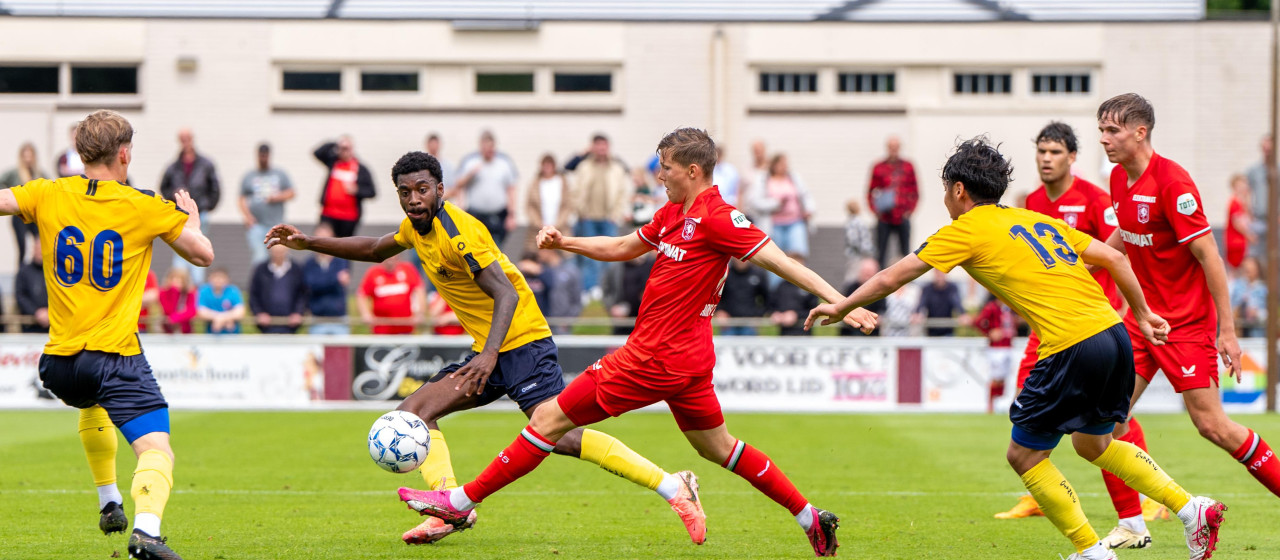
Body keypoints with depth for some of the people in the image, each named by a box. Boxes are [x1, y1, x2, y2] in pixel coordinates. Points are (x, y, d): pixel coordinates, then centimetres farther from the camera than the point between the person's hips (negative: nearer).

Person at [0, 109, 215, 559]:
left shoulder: (47, 197, 3)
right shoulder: (146, 208, -2)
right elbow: (203, 255, 7)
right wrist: (191, 220, 27)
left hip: (59, 362, 5)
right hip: (115, 354, -5)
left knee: (92, 409, 38)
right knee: (155, 447, -10)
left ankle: (108, 502, 43)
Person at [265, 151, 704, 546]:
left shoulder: (458, 231, -18)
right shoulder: (417, 226, 9)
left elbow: (506, 293, -25)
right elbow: (375, 251, 30)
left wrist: (490, 354, -39)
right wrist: (309, 243, 23)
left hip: (522, 342, -9)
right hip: (488, 351, 9)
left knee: (554, 435, -23)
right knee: (414, 413, 0)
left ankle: (673, 488, -22)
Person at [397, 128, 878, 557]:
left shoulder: (717, 218, -16)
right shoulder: (672, 215, 12)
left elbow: (779, 261, -18)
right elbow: (620, 249, 26)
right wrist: (562, 241, 14)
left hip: (655, 360, -10)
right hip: (685, 359, 10)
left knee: (549, 420, -3)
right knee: (717, 448, 20)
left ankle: (461, 502, 3)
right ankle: (811, 518, 22)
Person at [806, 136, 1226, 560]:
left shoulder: (967, 229, 3)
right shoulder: (1039, 220, 22)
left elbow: (891, 278, 6)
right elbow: (1114, 259, 19)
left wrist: (840, 308, 19)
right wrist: (1142, 314, 28)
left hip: (1072, 347, -8)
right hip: (1114, 333, 8)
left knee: (1025, 456, 8)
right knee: (1092, 444, 26)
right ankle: (1192, 510, 19)